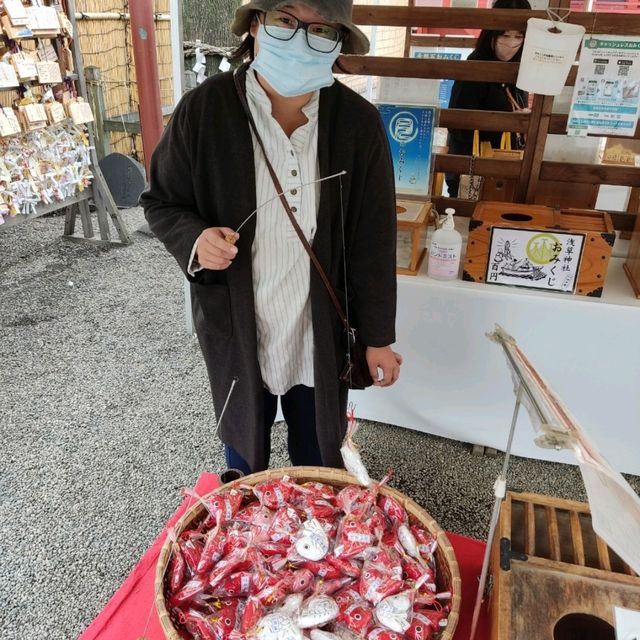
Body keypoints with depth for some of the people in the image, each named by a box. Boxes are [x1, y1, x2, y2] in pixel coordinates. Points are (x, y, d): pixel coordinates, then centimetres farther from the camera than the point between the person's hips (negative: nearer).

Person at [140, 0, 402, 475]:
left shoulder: (359, 123, -11)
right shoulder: (204, 109, -14)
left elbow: (374, 242, -4)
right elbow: (161, 201, -1)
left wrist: (379, 336, 0)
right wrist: (195, 239, -24)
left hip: (321, 337, 1)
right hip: (236, 332, 0)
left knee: (319, 460, 22)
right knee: (243, 453, 25)